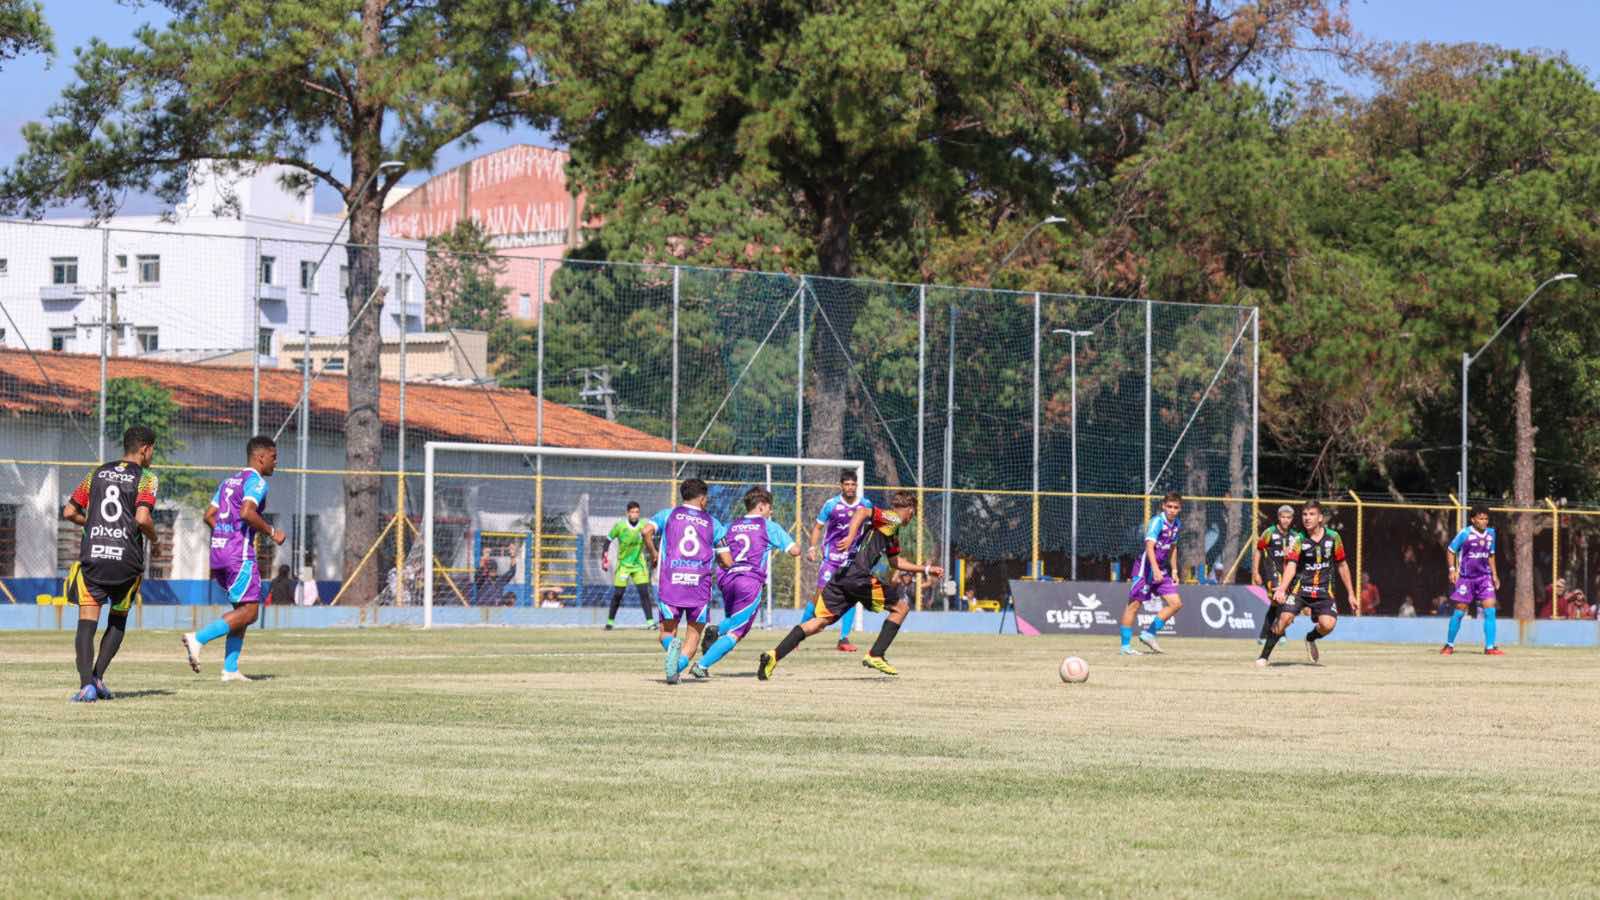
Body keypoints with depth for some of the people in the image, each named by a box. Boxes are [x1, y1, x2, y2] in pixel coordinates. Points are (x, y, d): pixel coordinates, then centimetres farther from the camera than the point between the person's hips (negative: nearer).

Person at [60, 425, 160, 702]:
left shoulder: (97, 474, 14)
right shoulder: (146, 479, 0)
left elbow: (69, 512, 13)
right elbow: (142, 518, -15)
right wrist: (153, 537, 5)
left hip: (92, 555, 2)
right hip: (127, 559, -2)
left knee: (87, 624, -1)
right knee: (118, 620, 18)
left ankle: (86, 684, -17)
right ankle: (98, 676, 5)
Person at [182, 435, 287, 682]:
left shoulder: (229, 481, 20)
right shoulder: (256, 481, -6)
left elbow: (209, 515, 18)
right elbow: (247, 512, -22)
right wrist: (271, 532, -11)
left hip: (218, 550, 9)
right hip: (240, 552, -9)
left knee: (242, 609, 14)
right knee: (249, 612, -6)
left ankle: (230, 669, 8)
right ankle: (198, 638, -17)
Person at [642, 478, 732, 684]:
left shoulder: (668, 515, 12)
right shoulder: (713, 524, 13)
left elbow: (647, 530, -7)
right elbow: (727, 562, 10)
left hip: (671, 581, 0)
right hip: (700, 582, 0)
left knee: (667, 632, 11)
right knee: (694, 633, 8)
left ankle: (672, 645, -25)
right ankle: (679, 666, -19)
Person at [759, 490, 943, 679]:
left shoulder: (892, 532, 29)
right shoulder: (893, 519, 2)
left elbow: (894, 562, 42)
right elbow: (863, 512, -15)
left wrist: (925, 570, 46)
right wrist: (851, 537, -27)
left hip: (843, 576, 8)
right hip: (860, 577, -8)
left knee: (820, 621, 1)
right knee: (901, 607, 7)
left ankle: (774, 655, -13)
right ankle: (875, 656, 1)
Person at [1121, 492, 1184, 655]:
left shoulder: (1176, 524, 9)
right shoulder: (1157, 521, -17)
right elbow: (1149, 546, -26)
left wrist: (1174, 571, 20)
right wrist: (1155, 569, -37)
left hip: (1161, 569, 8)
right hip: (1146, 567, -8)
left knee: (1176, 604, 3)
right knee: (1134, 604, -4)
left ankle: (1149, 634, 11)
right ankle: (1125, 645, 0)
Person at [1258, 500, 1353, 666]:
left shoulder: (1333, 537, 0)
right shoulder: (1299, 540, -7)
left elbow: (1342, 565, 11)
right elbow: (1290, 566, -20)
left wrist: (1351, 594, 12)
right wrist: (1281, 589, -38)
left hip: (1323, 590, 2)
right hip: (1300, 587, -1)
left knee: (1328, 624, -19)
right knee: (1285, 617, -23)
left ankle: (1311, 638, 17)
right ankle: (1264, 655, -10)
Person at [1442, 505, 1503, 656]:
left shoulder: (1490, 534, 5)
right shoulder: (1465, 534, -10)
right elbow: (1450, 551, -2)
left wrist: (1494, 574, 13)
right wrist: (1452, 569, -13)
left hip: (1484, 577, 4)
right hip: (1465, 577, -4)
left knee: (1490, 610, -9)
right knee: (1459, 612, 1)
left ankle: (1490, 647, -6)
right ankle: (1449, 645, 17)